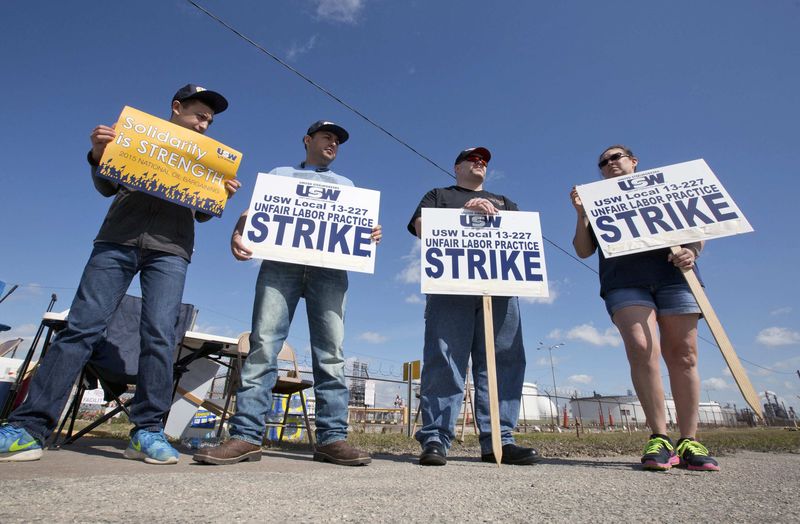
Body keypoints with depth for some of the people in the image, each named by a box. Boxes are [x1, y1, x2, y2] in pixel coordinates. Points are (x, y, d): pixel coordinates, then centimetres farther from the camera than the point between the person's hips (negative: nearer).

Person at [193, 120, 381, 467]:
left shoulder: (346, 184, 32)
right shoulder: (280, 174, 28)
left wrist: (370, 234, -4)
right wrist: (237, 233, -9)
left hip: (331, 265, 1)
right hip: (282, 259, -1)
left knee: (331, 352, -8)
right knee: (263, 344, -12)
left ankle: (331, 438, -7)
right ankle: (247, 436, -9)